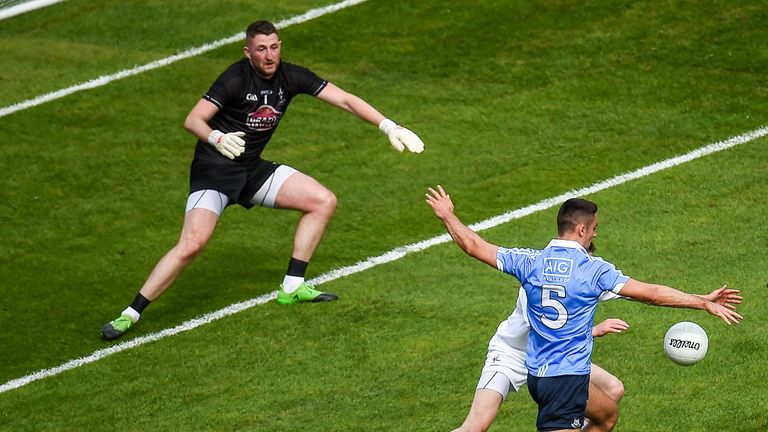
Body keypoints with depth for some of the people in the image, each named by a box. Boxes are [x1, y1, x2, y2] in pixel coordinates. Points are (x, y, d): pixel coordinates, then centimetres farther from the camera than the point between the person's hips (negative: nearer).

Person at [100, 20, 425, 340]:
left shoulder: (290, 77, -3)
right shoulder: (236, 78, -20)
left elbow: (345, 100, 0)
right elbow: (193, 120, -27)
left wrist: (389, 127, -8)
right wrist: (217, 139, -47)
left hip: (252, 169, 7)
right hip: (214, 170, -7)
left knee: (323, 202, 2)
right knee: (192, 244, -25)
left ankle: (292, 287, 9)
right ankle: (129, 316, -19)